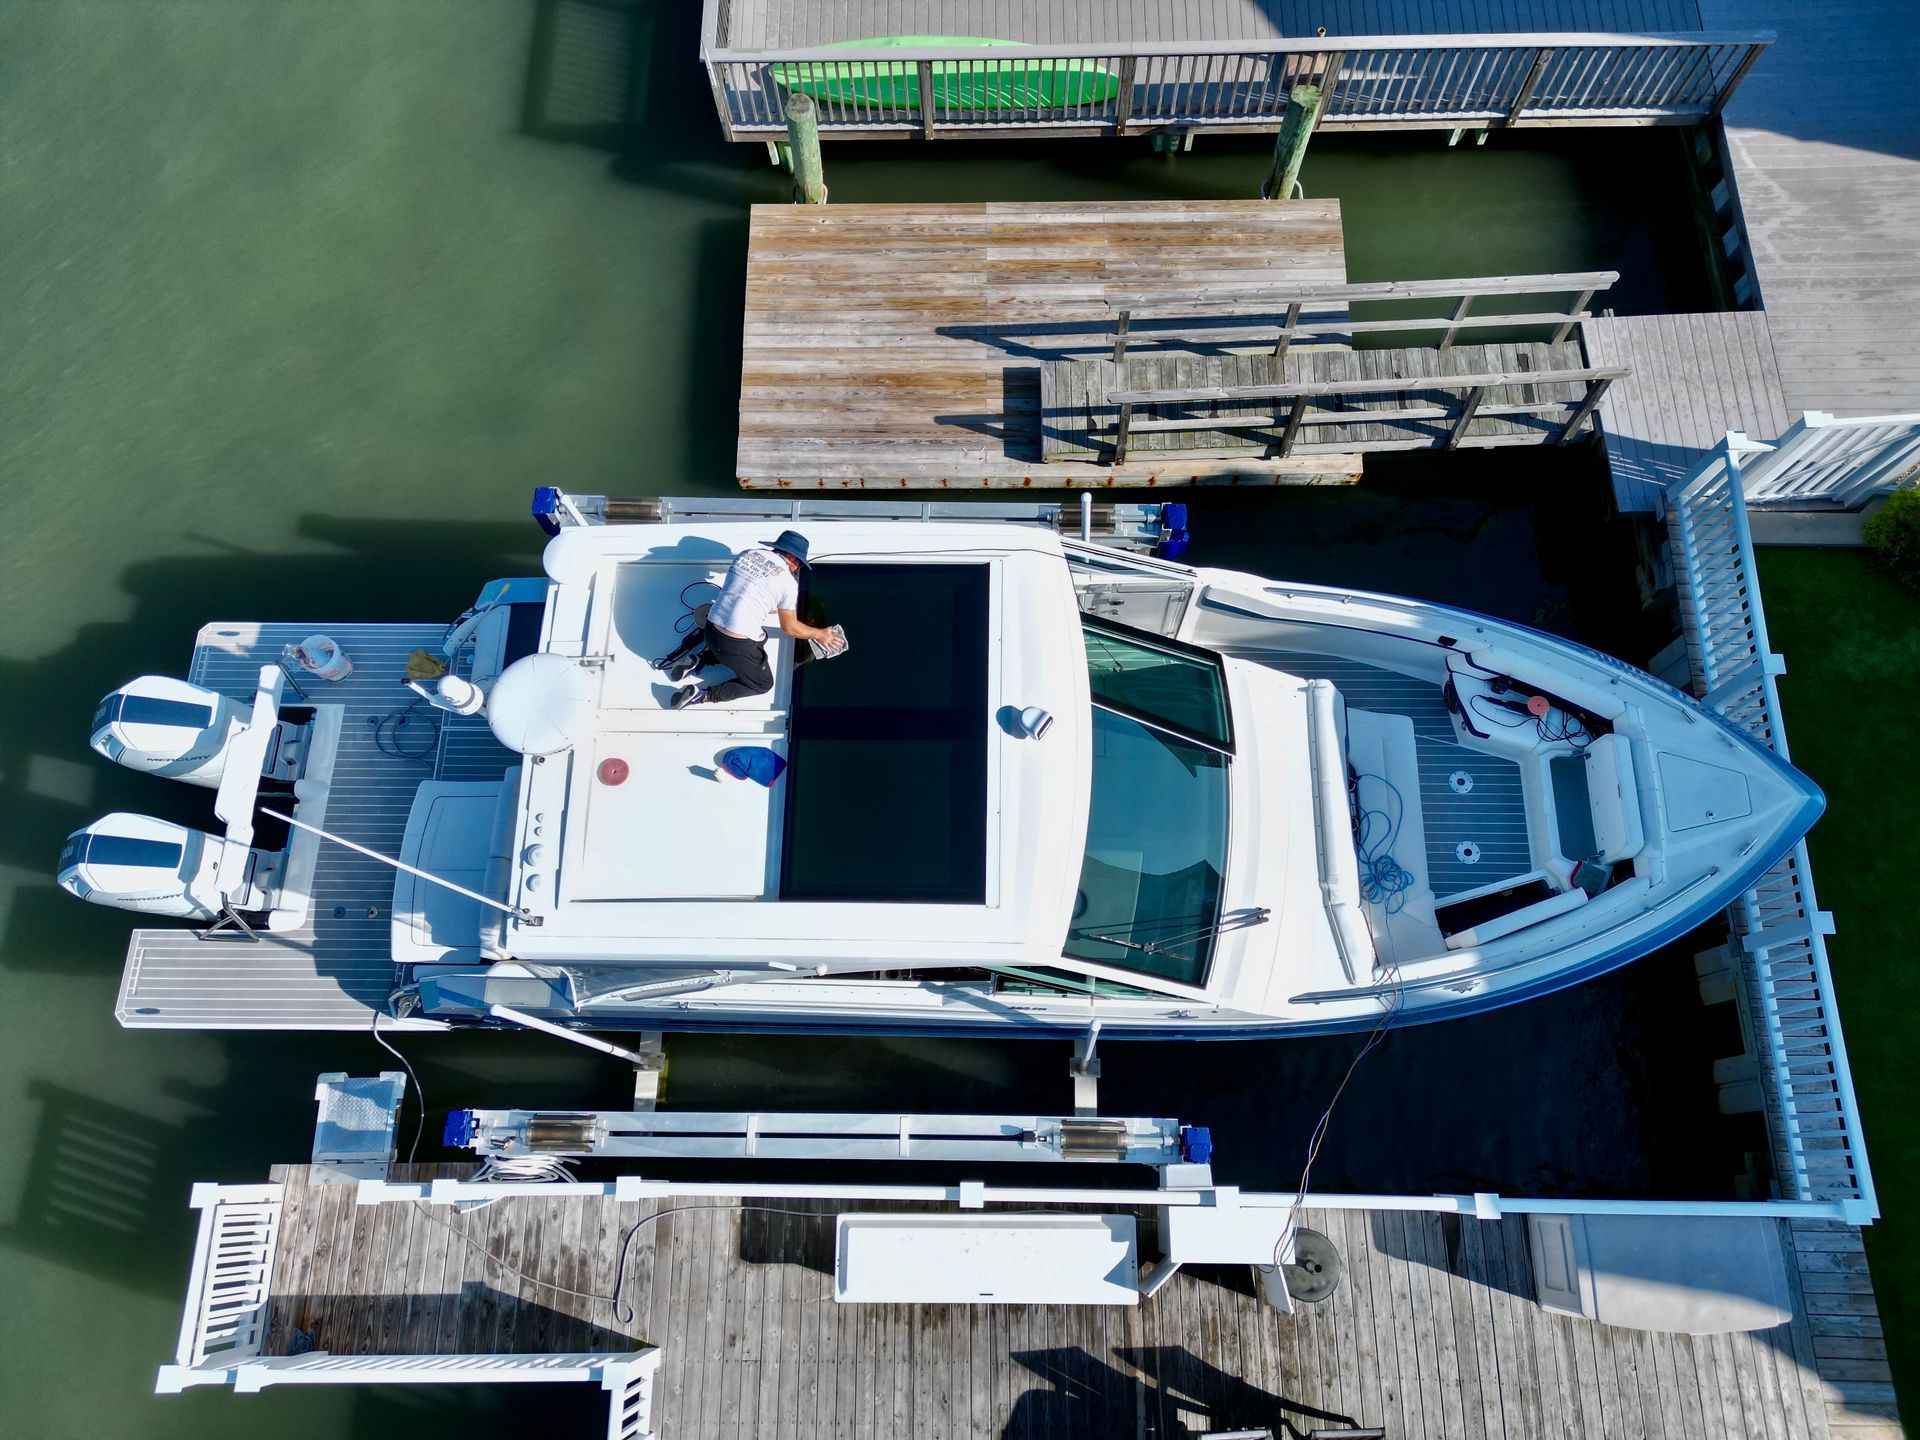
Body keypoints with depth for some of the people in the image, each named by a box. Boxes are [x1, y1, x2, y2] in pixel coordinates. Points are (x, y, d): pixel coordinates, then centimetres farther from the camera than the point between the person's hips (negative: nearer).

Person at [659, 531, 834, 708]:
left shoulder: (746, 554, 8)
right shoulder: (788, 582, -8)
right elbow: (789, 627, 2)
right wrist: (819, 634, 18)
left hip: (711, 631, 7)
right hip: (738, 645, -7)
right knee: (763, 684, 17)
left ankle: (698, 661, 17)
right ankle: (702, 694, 1)